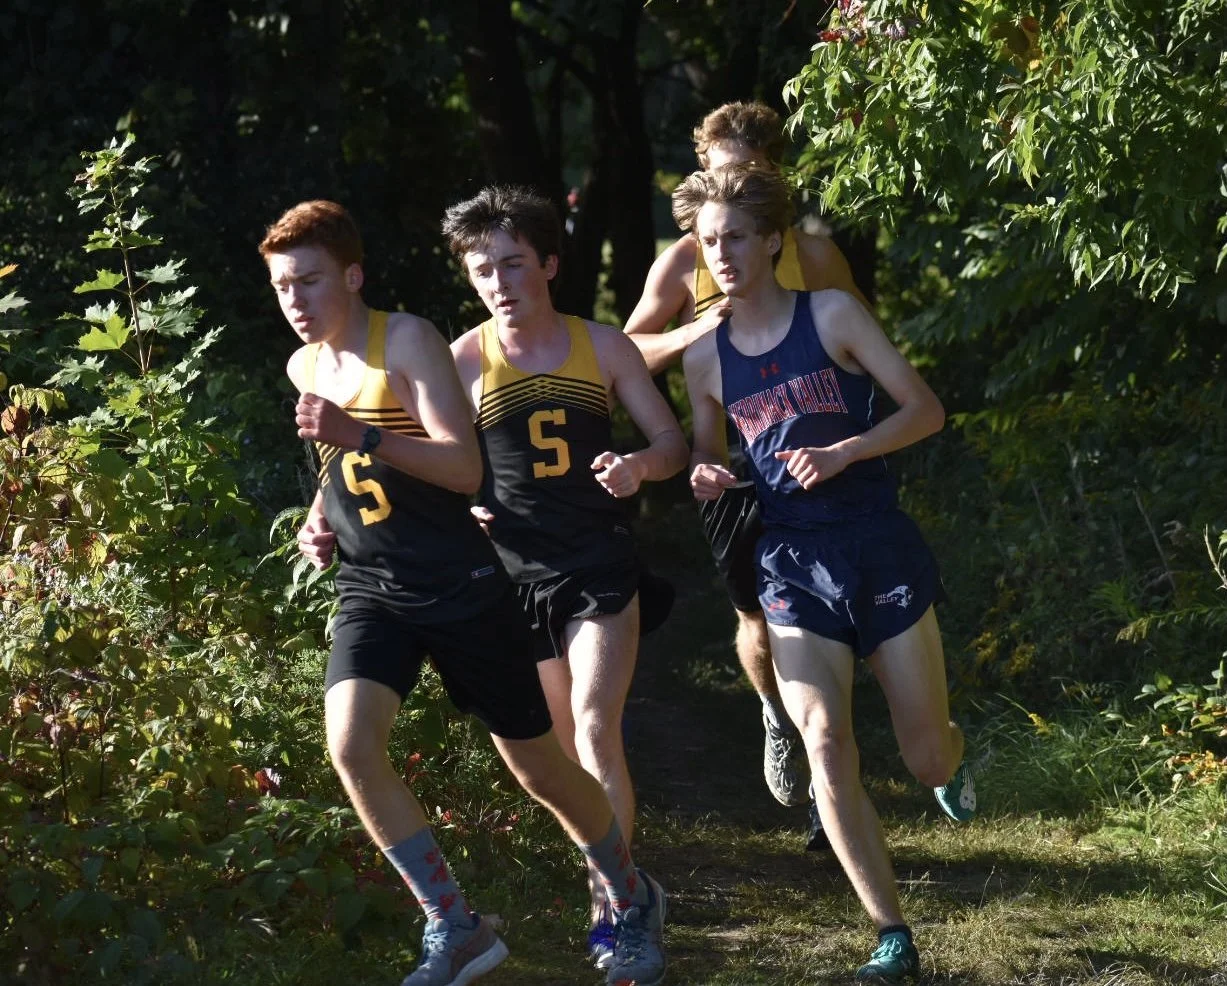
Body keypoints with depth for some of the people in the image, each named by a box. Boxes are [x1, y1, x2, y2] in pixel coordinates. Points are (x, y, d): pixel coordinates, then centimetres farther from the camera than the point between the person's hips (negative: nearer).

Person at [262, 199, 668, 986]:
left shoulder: (408, 341, -13)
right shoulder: (306, 368, 8)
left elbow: (465, 468, -22)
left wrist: (360, 435, -32)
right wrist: (321, 519, 8)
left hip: (459, 586, -5)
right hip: (371, 589, 5)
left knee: (538, 765, 6)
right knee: (351, 744, -21)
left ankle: (634, 899, 32)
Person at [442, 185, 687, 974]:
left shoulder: (601, 345, 0)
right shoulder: (465, 361, -2)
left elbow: (672, 440, 4)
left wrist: (638, 466, -18)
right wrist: (464, 511, -17)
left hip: (600, 562, -1)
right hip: (513, 572, 1)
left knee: (596, 733, -14)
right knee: (560, 746, 10)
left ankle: (611, 910, -14)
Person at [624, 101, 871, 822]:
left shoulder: (812, 253, 1)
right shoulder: (685, 262, 2)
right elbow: (628, 353, 2)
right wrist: (694, 333, -16)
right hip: (731, 465, 1)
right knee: (759, 621, 7)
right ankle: (778, 717, 41)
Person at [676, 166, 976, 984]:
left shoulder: (831, 315, -4)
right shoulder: (707, 357, 6)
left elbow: (926, 409, -5)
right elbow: (707, 460, 21)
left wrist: (843, 452, -18)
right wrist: (705, 481, -3)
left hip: (881, 549, -2)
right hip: (793, 566, 2)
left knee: (928, 759, 5)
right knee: (826, 747, -18)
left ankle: (952, 758, 46)